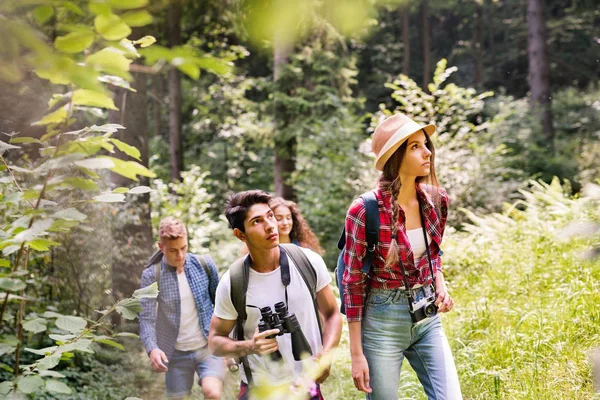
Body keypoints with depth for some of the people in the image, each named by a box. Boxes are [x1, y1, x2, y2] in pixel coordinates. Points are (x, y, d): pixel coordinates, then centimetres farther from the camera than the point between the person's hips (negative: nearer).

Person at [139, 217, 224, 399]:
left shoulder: (205, 265, -4)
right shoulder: (151, 275, -9)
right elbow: (147, 318, -13)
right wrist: (152, 348, -30)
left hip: (208, 347, 0)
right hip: (177, 353, 0)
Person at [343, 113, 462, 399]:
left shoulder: (436, 200, -1)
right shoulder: (366, 210, -17)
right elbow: (354, 282, -11)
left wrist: (440, 286, -1)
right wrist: (356, 354, -11)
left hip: (428, 317, 5)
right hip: (382, 321, -5)